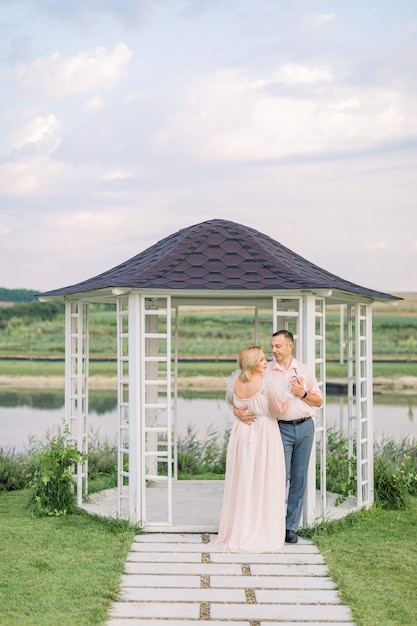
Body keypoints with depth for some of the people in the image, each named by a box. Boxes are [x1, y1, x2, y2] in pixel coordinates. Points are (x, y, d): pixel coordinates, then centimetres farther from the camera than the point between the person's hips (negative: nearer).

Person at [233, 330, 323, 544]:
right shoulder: (266, 372, 3)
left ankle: (291, 527, 11)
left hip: (305, 427, 3)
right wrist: (237, 410, -19)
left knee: (299, 478, 4)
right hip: (282, 428, -2)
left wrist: (303, 394, -5)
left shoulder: (304, 370, 10)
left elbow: (319, 401, 13)